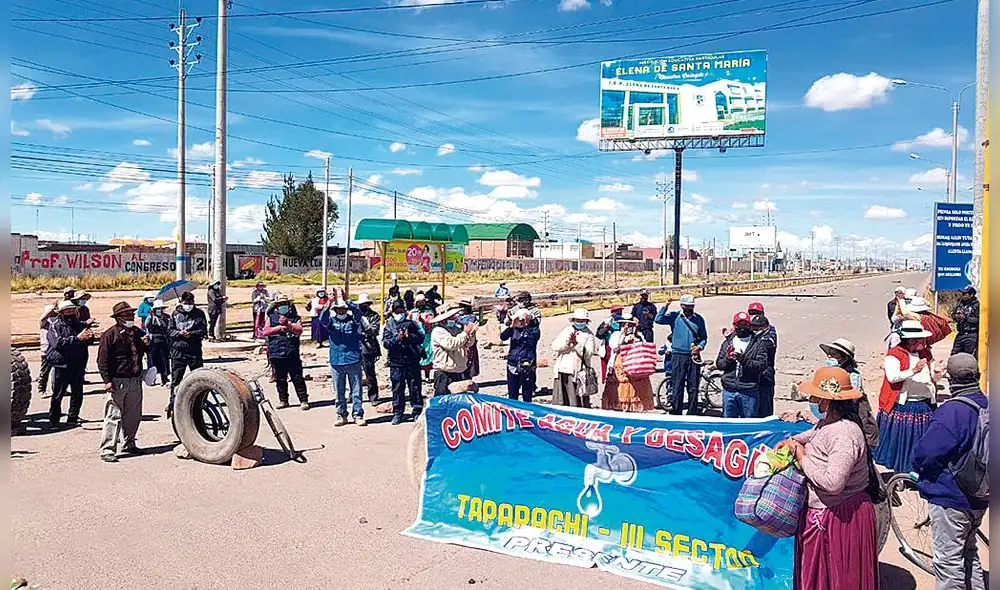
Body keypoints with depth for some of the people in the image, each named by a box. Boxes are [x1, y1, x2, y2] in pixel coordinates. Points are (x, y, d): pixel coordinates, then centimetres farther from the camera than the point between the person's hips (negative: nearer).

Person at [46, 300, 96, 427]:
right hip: (62, 365, -5)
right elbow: (58, 343, -20)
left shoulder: (78, 324, 10)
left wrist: (89, 336, -16)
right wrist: (77, 338, -29)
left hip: (78, 365, 5)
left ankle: (73, 418, 23)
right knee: (57, 395, 3)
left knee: (77, 393, 11)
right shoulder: (55, 325, -5)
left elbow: (88, 341, 8)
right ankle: (53, 421, 12)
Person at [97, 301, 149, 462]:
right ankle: (107, 450, -4)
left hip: (135, 381, 7)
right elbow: (102, 360, -10)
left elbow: (144, 352, 28)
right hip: (118, 381, -7)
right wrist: (107, 380, -16)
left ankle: (128, 443, 29)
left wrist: (147, 344, 4)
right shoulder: (110, 335, -8)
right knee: (113, 417, -8)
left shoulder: (137, 332, 13)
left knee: (133, 416, 14)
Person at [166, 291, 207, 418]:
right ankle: (172, 404, 12)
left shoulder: (199, 314, 5)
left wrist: (191, 333, -17)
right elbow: (169, 331, 6)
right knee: (175, 379, 2)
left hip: (195, 350, 0)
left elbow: (204, 331, 0)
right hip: (178, 351, 0)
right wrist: (180, 333, -14)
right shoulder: (175, 314, 7)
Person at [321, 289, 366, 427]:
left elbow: (358, 312, -19)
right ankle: (341, 415, 21)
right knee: (339, 391, 10)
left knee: (356, 390, 3)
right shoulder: (331, 320, 4)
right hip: (336, 361, 1)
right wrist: (329, 304, -34)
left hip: (353, 360, -1)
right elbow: (322, 319, -17)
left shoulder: (353, 319, 1)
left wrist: (347, 301, -35)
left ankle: (358, 415, 12)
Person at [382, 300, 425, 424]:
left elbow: (421, 338, -1)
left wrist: (409, 336, -17)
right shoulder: (389, 326, 5)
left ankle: (417, 412, 13)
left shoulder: (411, 323, 6)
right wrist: (397, 338, -20)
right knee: (397, 389, 6)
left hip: (412, 361, 0)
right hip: (396, 362, 0)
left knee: (415, 387, 5)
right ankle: (397, 413, 17)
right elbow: (386, 342, -5)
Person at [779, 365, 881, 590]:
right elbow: (816, 434, 29)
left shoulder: (844, 434, -27)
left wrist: (803, 458, -22)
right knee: (815, 572, 22)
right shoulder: (827, 422, 2)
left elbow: (833, 483, -35)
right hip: (820, 513, 9)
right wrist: (793, 441, 10)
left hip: (842, 516, -9)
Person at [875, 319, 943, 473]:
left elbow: (933, 379, 17)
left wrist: (936, 372, -6)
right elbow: (892, 377, -24)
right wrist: (914, 370, -34)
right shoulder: (894, 354, -10)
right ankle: (899, 471, 20)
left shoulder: (926, 353, 11)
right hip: (901, 406, -5)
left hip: (924, 405, 6)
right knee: (901, 438, 5)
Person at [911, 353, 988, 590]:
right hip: (980, 497, 9)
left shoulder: (952, 411, -25)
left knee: (948, 560, 3)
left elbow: (925, 452, -26)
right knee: (968, 551, 25)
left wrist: (919, 468, -5)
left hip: (951, 497, -8)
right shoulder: (987, 406, 1)